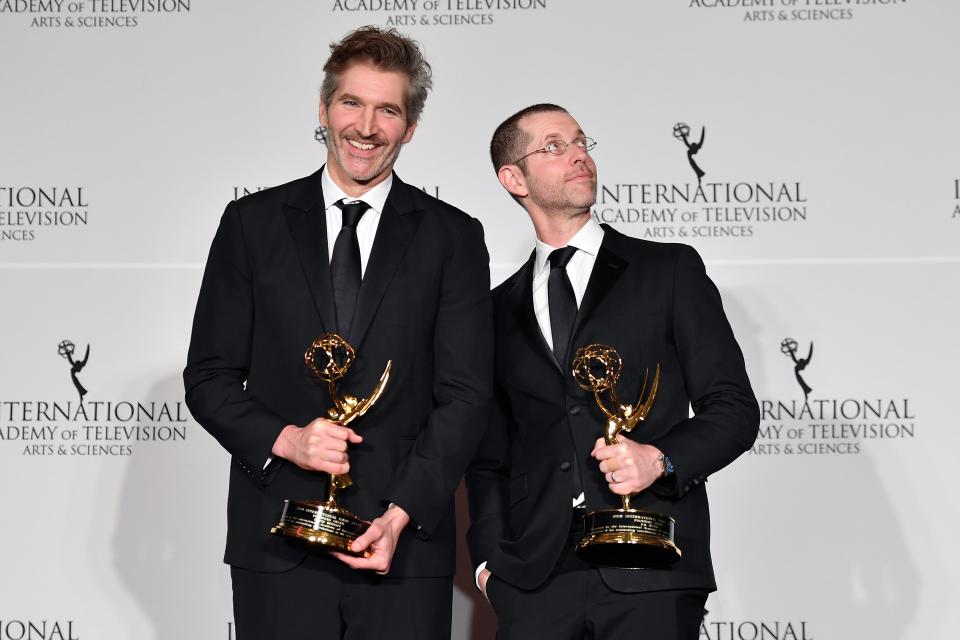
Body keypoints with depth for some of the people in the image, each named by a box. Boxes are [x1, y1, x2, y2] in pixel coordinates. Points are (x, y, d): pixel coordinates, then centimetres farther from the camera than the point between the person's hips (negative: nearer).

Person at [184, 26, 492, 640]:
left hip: (406, 546, 0)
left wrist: (402, 513, -10)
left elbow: (466, 396, 0)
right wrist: (284, 439, -10)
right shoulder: (252, 222, 7)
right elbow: (209, 377, 7)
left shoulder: (453, 237, 5)